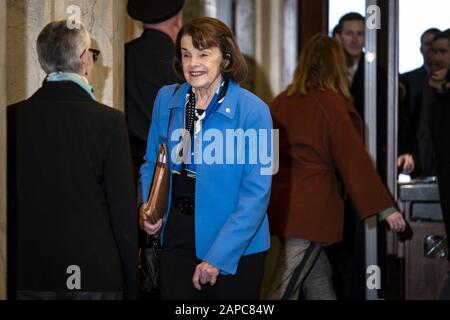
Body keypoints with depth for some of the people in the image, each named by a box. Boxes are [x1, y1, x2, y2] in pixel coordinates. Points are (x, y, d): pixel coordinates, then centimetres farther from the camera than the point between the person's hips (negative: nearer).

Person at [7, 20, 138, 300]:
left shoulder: (14, 117, -1)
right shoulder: (110, 121, -9)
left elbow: (5, 199, 3)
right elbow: (124, 211, -7)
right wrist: (131, 286, 1)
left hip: (29, 275, 3)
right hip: (96, 274, -3)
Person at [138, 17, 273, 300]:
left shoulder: (253, 111, -14)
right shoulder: (167, 99, 2)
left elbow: (257, 193, -15)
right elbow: (152, 163, 15)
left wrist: (218, 257, -18)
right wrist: (147, 206, -4)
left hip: (236, 246, -4)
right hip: (178, 234, 4)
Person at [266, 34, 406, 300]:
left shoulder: (283, 101, 9)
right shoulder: (332, 103, -10)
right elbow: (354, 159, -12)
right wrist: (386, 207, -10)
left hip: (282, 203, 7)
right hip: (311, 206, -7)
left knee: (318, 280, 18)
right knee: (285, 289, -8)